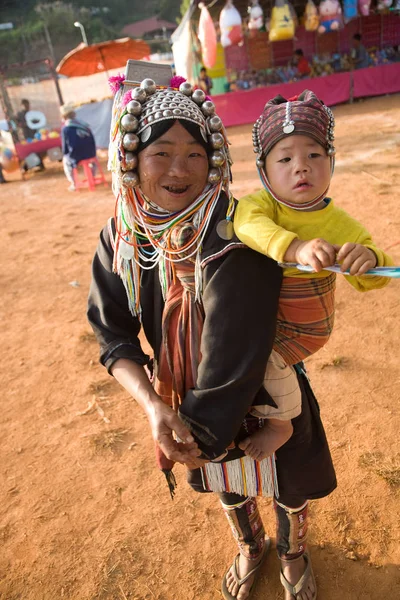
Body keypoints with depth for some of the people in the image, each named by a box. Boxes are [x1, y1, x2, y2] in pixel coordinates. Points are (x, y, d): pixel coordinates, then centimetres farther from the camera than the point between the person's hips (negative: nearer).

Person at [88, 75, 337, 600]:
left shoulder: (237, 240, -30)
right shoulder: (121, 239, -14)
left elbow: (234, 356, -29)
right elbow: (114, 336, -11)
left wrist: (204, 427, -21)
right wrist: (154, 407, -25)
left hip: (263, 397, -3)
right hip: (186, 401, 4)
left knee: (288, 485, 22)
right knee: (227, 487, 29)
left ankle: (293, 553, 59)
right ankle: (250, 548, 64)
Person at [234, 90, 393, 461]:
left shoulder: (339, 225, -20)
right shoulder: (261, 203, -20)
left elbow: (367, 281, -18)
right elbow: (248, 223, -43)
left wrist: (368, 259, -42)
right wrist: (298, 247, -61)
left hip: (301, 326, -3)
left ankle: (280, 423, 5)